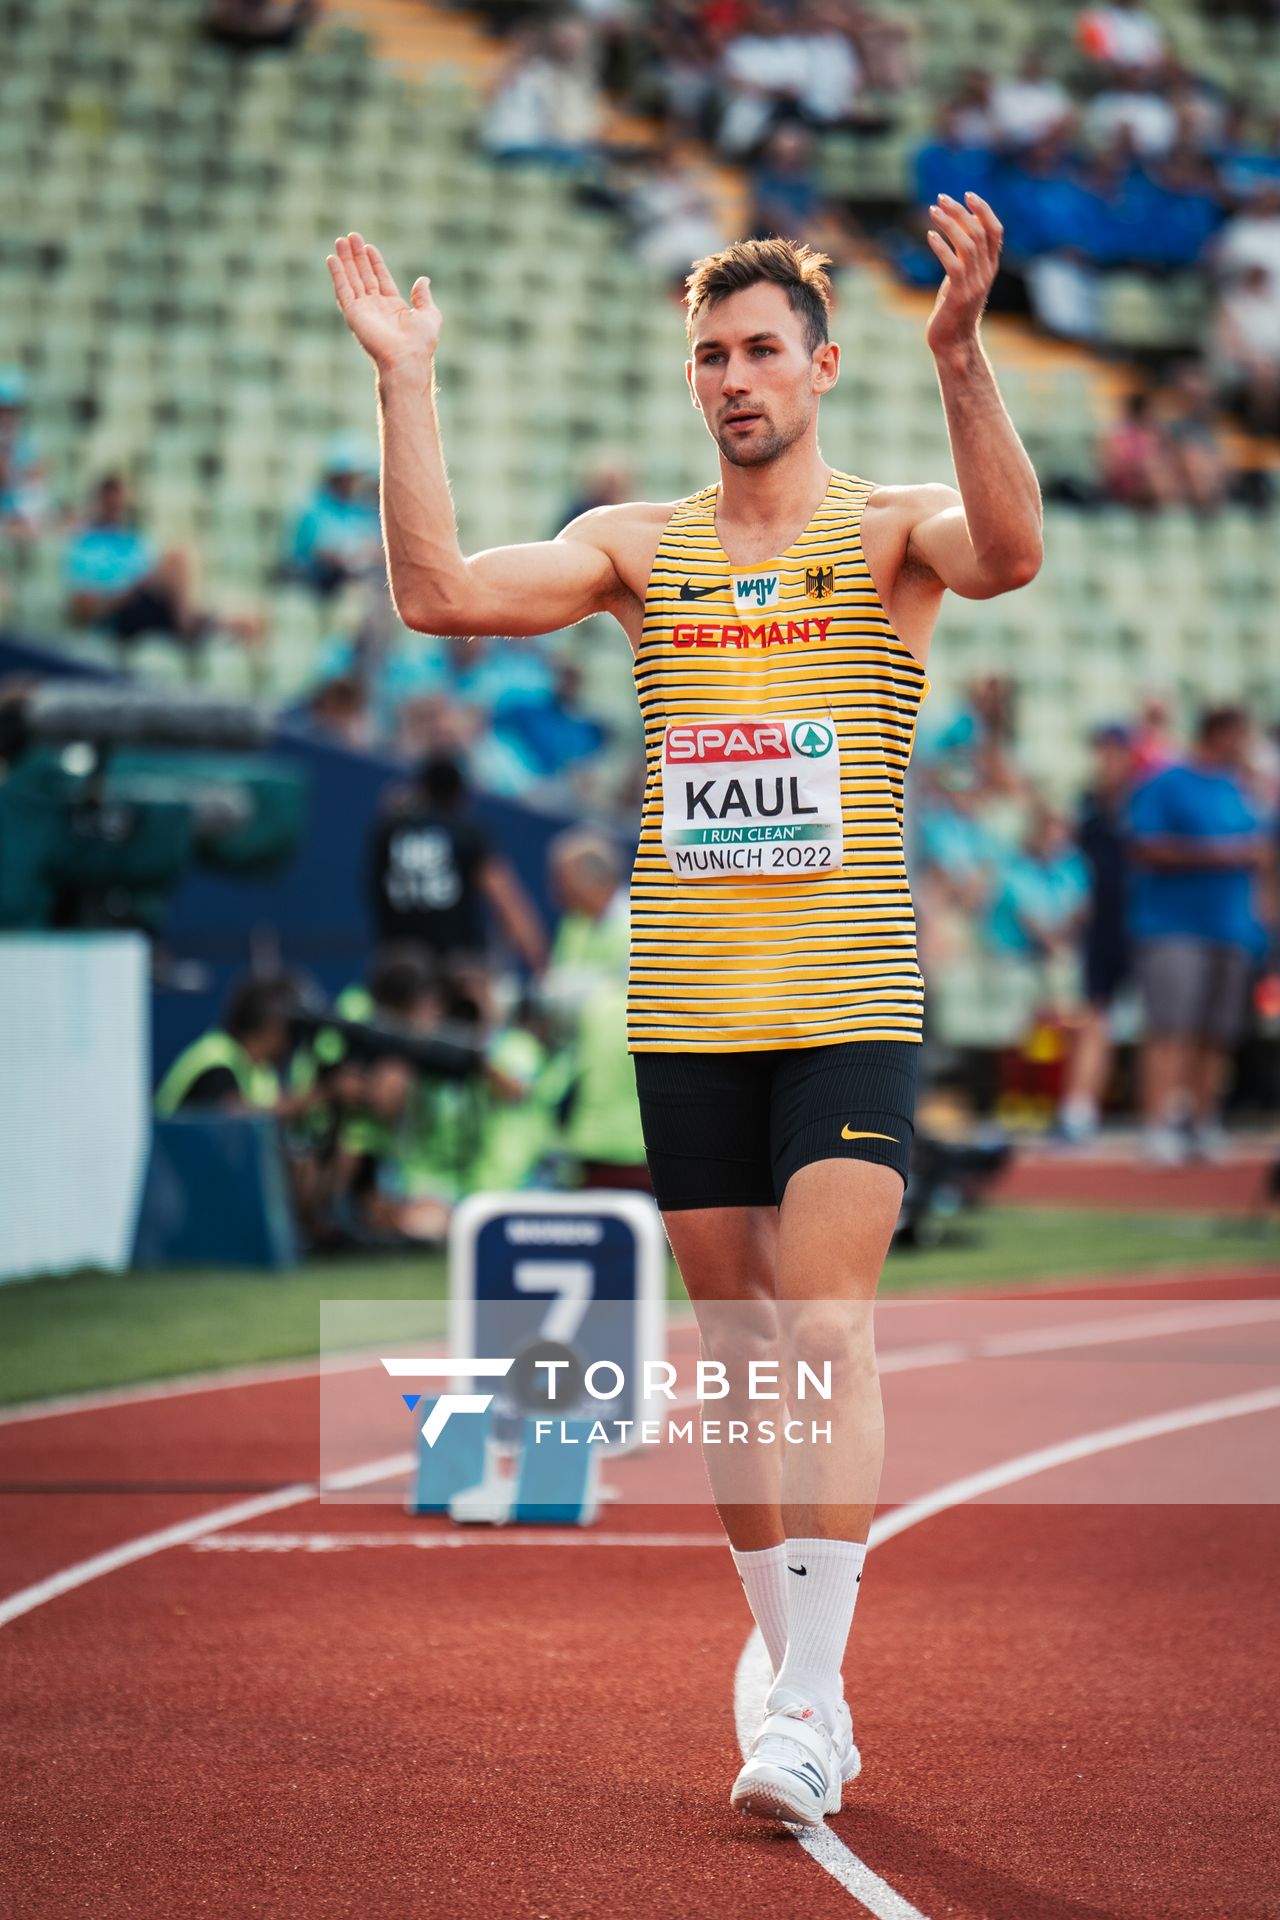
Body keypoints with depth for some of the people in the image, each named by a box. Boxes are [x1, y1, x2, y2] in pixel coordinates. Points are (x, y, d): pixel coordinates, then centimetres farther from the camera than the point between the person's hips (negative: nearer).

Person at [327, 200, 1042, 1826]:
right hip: (685, 1009, 4)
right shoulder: (642, 546, 9)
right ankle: (800, 1683, 20)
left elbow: (1007, 552, -23)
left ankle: (810, 1704, -13)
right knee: (739, 1352, 8)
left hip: (851, 1009, -3)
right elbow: (439, 592, -3)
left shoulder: (889, 529, 1)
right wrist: (405, 384, -10)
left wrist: (961, 359, -37)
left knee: (829, 1333, -14)